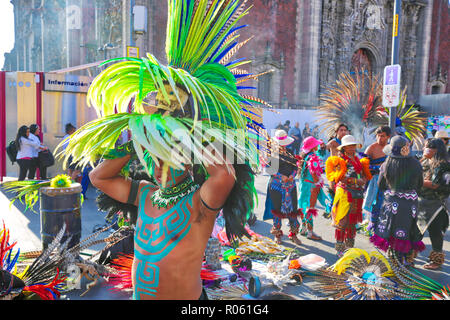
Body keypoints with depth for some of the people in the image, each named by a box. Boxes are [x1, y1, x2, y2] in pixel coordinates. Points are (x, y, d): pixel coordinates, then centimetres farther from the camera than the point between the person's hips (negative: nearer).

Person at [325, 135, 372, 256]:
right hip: (345, 194, -7)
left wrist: (364, 179, -1)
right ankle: (339, 249, 6)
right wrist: (357, 181, -17)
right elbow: (342, 178, -15)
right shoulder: (340, 160, -6)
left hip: (357, 195, 7)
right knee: (342, 222, -5)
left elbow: (364, 175, 20)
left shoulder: (357, 160, 16)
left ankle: (349, 248, 27)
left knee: (353, 222, 14)